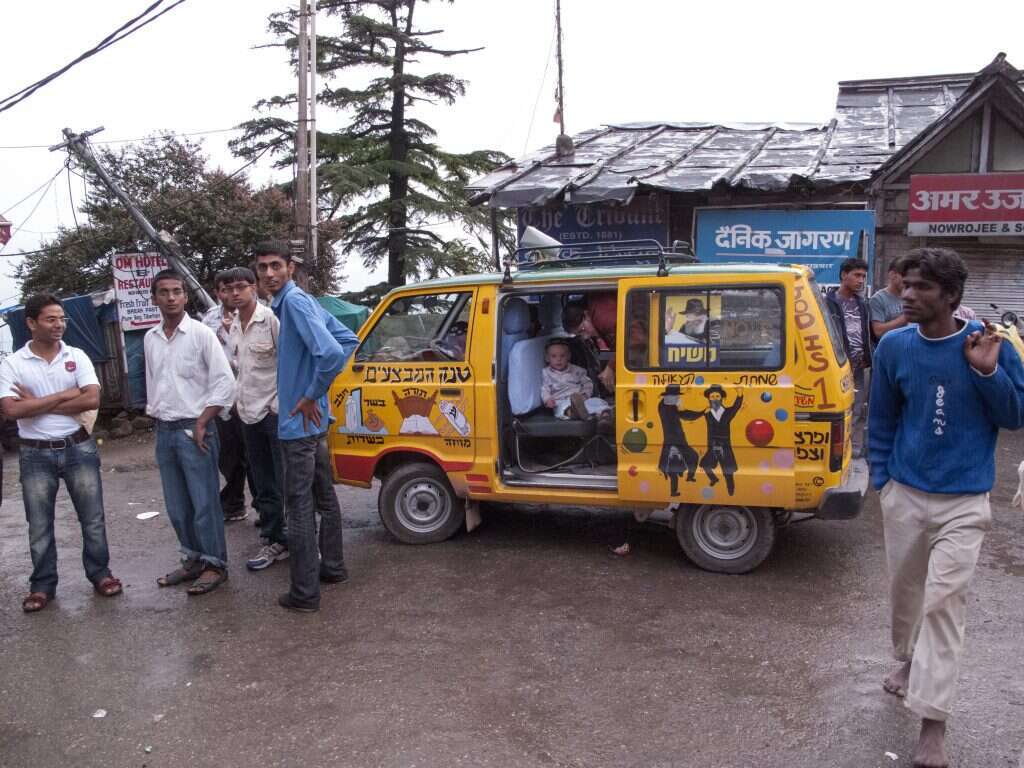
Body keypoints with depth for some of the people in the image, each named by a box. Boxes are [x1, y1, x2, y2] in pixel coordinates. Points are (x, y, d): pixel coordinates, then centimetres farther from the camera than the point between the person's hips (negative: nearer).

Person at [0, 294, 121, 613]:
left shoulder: (77, 356, 0)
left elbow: (92, 399, -12)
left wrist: (37, 404, -12)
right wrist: (63, 396, -14)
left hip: (79, 448, 1)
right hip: (35, 454, 0)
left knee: (92, 517, 7)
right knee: (39, 526, 9)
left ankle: (100, 574, 22)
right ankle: (42, 585, 22)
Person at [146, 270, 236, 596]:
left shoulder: (201, 334, -8)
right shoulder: (150, 339, 9)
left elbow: (224, 382, -11)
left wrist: (201, 425, -12)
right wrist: (155, 414, 12)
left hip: (193, 431, -6)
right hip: (164, 432, 6)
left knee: (205, 503, -2)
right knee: (177, 506, 12)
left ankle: (215, 564, 9)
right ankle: (192, 559, 25)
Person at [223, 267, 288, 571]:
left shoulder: (271, 319, -12)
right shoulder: (234, 327, 11)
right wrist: (237, 399, 16)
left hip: (276, 412, -8)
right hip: (249, 415, 8)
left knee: (287, 482, -3)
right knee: (263, 486, 13)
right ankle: (274, 540, 22)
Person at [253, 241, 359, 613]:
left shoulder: (294, 301, -18)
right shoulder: (300, 301, 11)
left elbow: (331, 352, -31)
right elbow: (349, 340, 15)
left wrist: (311, 396, -18)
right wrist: (318, 388, 9)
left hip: (299, 422, -10)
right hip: (316, 420, 10)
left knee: (300, 506, -3)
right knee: (324, 497, 19)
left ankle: (305, 592, 4)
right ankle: (332, 567, 32)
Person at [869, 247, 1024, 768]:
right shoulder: (893, 347, -4)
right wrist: (881, 480, 6)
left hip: (964, 501, -3)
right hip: (904, 494, 3)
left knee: (944, 602, -8)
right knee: (904, 588, 17)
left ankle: (932, 722, 0)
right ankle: (908, 660, 46)